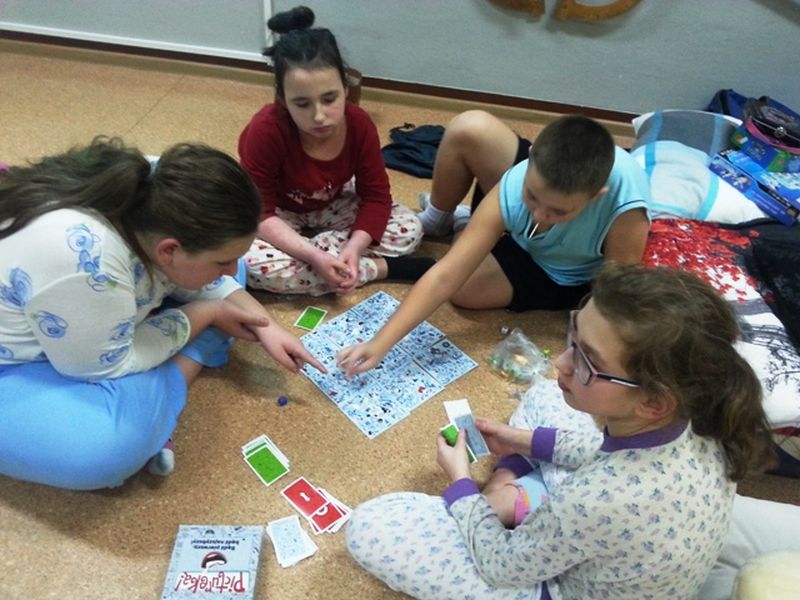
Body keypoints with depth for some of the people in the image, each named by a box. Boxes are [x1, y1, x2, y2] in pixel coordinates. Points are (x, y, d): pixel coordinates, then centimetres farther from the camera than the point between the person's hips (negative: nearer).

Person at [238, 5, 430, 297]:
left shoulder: (359, 125, -23)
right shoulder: (265, 131, -32)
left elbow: (375, 195, -16)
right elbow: (259, 212, -29)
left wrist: (355, 247, -35)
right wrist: (313, 256, -42)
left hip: (331, 206, 3)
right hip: (276, 215, -2)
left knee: (409, 228, -14)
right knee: (254, 264, -35)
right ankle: (383, 267, -22)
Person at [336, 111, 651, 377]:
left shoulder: (625, 211, -45)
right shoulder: (514, 189, -37)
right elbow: (445, 277, -37)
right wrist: (379, 344, -41)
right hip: (518, 231, 2)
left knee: (465, 290, -24)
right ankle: (434, 219, 8)